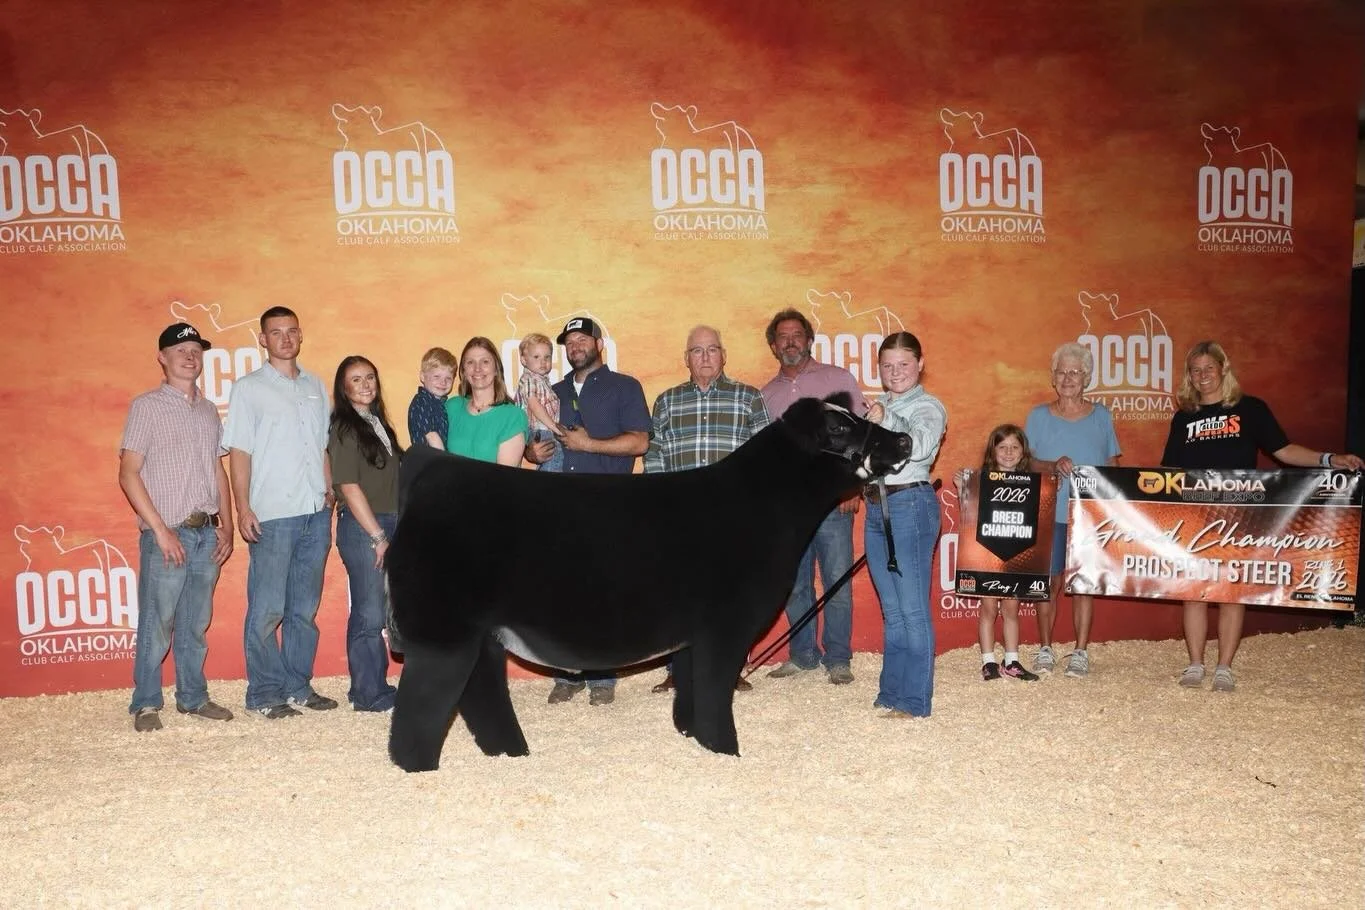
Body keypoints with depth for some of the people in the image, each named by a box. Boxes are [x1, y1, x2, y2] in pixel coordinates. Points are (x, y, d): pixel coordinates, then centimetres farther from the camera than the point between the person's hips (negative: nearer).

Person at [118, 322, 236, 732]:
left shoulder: (208, 410, 14)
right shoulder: (147, 406, -3)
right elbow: (128, 473, -8)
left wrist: (226, 525, 11)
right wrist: (160, 529, -12)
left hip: (206, 533, 5)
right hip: (167, 533, -5)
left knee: (196, 623, 12)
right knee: (157, 624, 1)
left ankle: (193, 696, 23)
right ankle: (146, 704, 13)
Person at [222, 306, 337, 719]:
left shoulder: (315, 386, 14)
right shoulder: (248, 388, 1)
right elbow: (239, 452, -3)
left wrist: (330, 493, 9)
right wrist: (243, 509, -10)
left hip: (316, 514, 5)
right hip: (271, 515, -5)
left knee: (304, 608, 10)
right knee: (267, 610, -2)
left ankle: (298, 687, 19)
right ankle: (265, 694, 7)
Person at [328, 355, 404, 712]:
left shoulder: (378, 422, 14)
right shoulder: (344, 428, -8)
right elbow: (349, 487, -13)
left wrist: (393, 531, 10)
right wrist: (377, 535, -13)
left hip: (388, 524, 7)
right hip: (361, 527, -7)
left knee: (377, 614, 12)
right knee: (368, 614, -1)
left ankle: (376, 687, 21)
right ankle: (369, 695, 8)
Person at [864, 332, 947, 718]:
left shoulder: (928, 407, -4)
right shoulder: (877, 406, 16)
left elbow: (922, 446, -24)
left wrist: (887, 420, -39)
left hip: (909, 505, -7)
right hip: (876, 508, 7)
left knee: (912, 609, -5)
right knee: (891, 610, 14)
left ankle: (915, 701, 0)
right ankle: (891, 693, 22)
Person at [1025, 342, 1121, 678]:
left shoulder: (1101, 416, 8)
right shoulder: (1039, 416, 4)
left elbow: (1113, 465, 10)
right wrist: (1053, 466, -18)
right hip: (1049, 515, -1)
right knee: (1049, 581, 3)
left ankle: (1080, 652, 10)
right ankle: (1045, 649, 14)